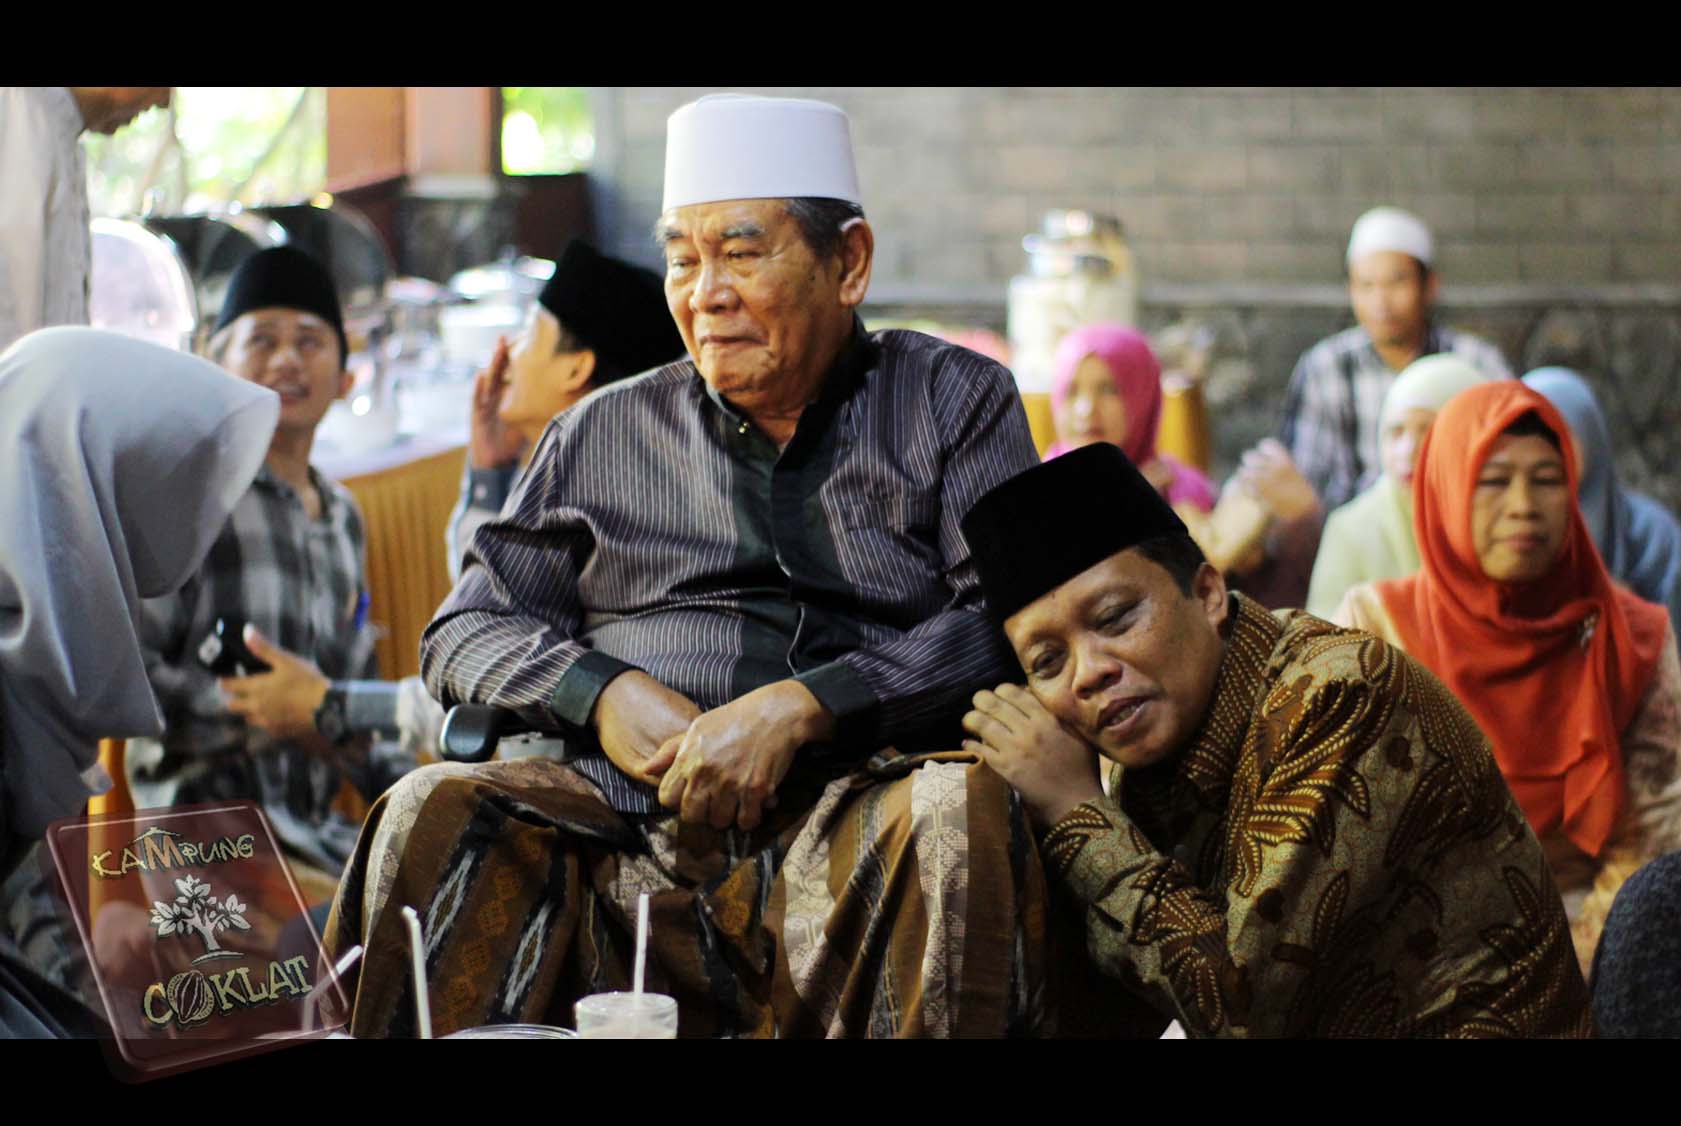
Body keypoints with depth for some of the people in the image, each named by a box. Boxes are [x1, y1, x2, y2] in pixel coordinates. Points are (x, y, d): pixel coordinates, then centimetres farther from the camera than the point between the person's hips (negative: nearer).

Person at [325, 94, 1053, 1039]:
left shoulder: (954, 401, 14)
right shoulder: (603, 434, 22)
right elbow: (464, 631, 21)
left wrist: (801, 707, -12)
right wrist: (600, 694, -1)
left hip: (857, 796, -2)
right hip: (626, 814, 2)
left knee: (961, 809, -35)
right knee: (437, 813, -26)